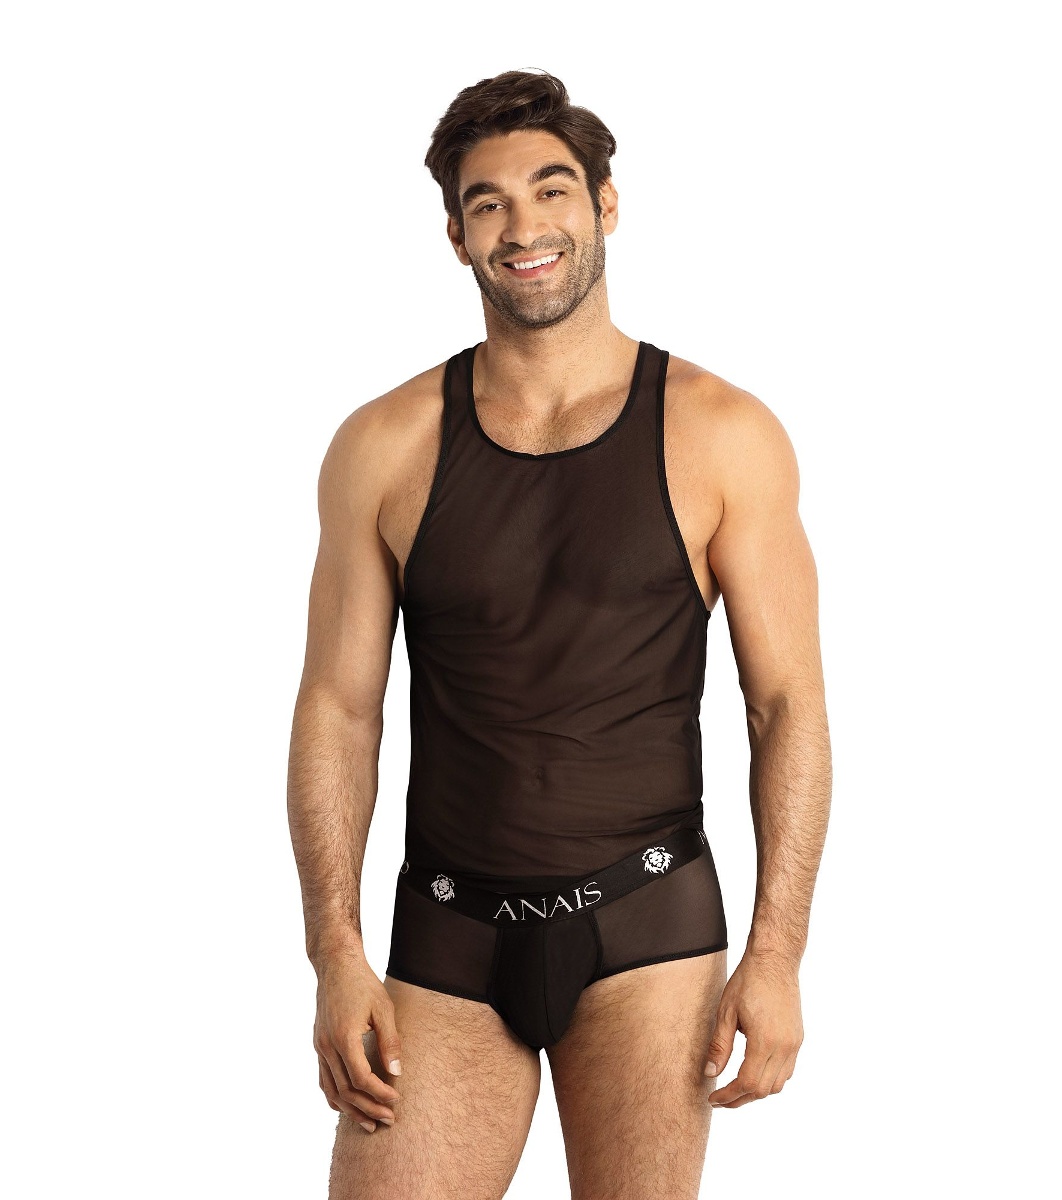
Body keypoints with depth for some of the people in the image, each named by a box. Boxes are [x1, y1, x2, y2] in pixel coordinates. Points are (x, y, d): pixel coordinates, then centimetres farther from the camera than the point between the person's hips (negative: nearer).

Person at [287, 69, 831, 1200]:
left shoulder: (721, 436, -1)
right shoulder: (385, 447, 2)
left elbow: (788, 701, -1)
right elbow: (337, 707, 3)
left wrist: (778, 950, -8)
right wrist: (335, 956, -4)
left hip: (648, 928, -1)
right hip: (447, 932, 1)